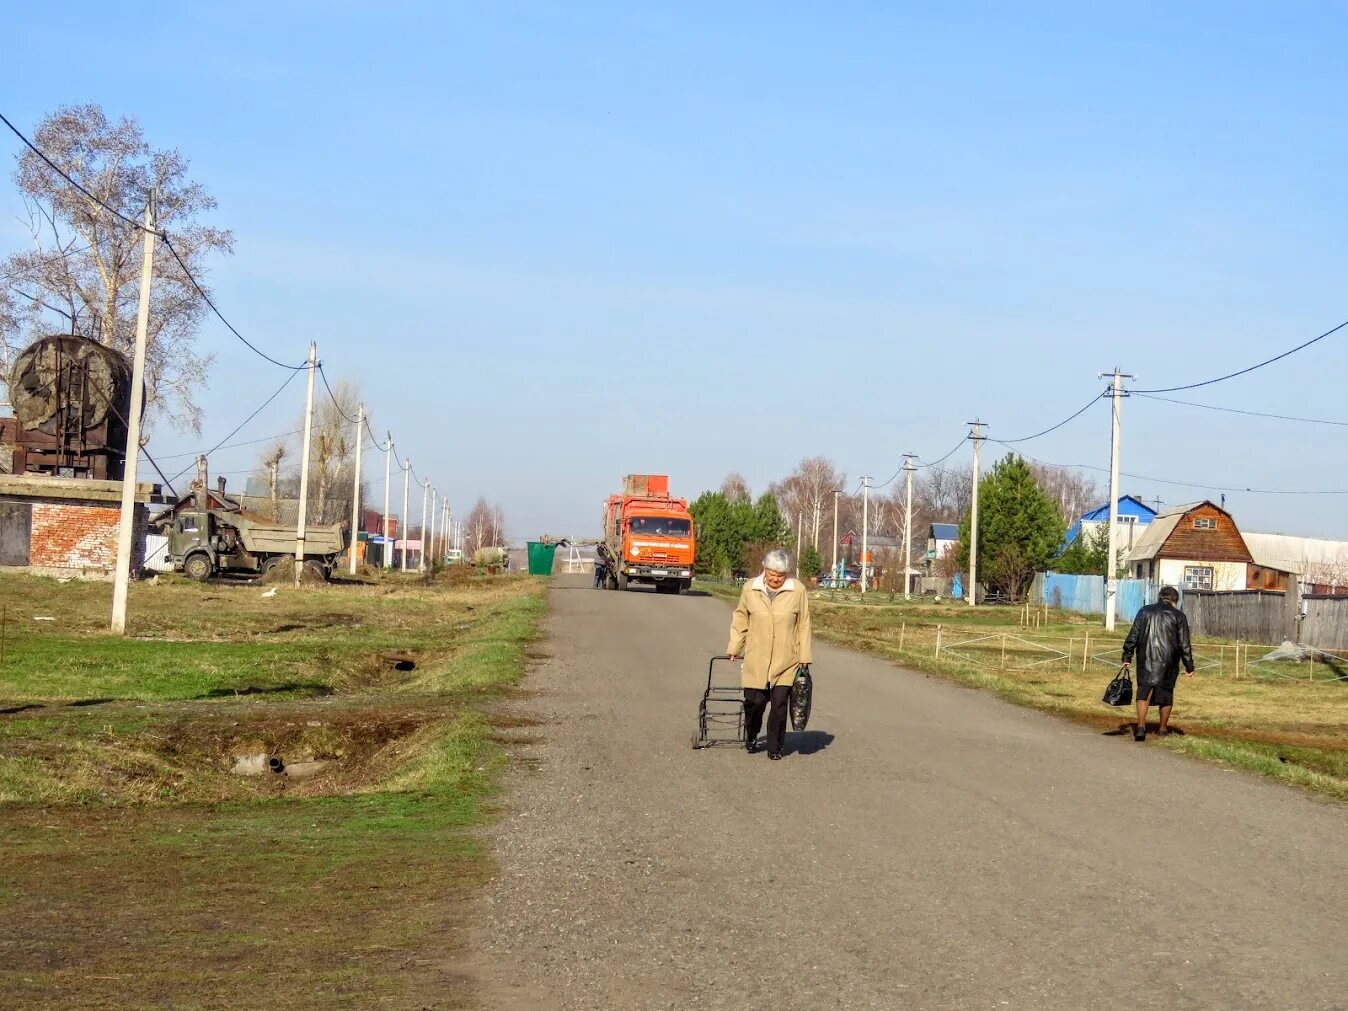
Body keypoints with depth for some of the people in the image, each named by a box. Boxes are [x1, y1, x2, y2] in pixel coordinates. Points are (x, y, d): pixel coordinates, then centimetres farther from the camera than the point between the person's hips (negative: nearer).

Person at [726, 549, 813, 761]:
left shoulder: (798, 590, -2)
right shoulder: (750, 589, 1)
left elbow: (803, 626, 3)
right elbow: (740, 620, 12)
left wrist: (804, 657, 3)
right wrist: (733, 648, 12)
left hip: (786, 662, -1)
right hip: (756, 660, 1)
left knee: (780, 703, -2)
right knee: (755, 701, 1)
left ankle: (775, 748, 12)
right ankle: (751, 737, 30)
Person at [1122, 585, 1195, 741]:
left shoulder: (1145, 611, 6)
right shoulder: (1178, 616, 1)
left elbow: (1133, 636, 5)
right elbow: (1184, 644, 0)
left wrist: (1127, 657, 9)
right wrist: (1189, 666, 4)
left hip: (1146, 659, 0)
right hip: (1168, 662, 0)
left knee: (1144, 691, -3)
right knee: (1166, 693, 13)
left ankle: (1141, 726, -20)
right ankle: (1163, 728, 23)